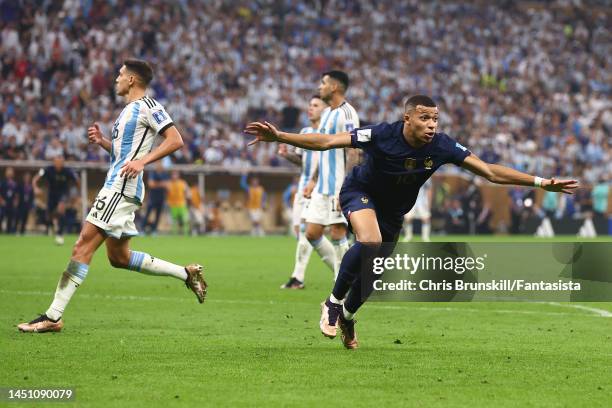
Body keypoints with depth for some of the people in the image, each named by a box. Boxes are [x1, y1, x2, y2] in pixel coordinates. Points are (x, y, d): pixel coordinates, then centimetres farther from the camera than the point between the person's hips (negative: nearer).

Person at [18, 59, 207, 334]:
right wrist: (102, 141, 13)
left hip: (122, 187, -11)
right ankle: (187, 273, 19)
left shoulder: (147, 106, -6)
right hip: (116, 187, 11)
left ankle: (53, 317, -19)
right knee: (119, 257, 13)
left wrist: (142, 161, -23)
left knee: (84, 245, -15)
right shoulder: (128, 110, 23)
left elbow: (175, 140, -15)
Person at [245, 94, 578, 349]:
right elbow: (327, 142, -30)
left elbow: (490, 172, -19)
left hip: (393, 211, 4)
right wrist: (279, 137, -41)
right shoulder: (382, 135, -32)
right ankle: (333, 303, -12)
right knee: (370, 242, -34)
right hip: (360, 193, -4)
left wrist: (540, 183, -25)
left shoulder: (442, 146, -24)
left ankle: (346, 316, 42)